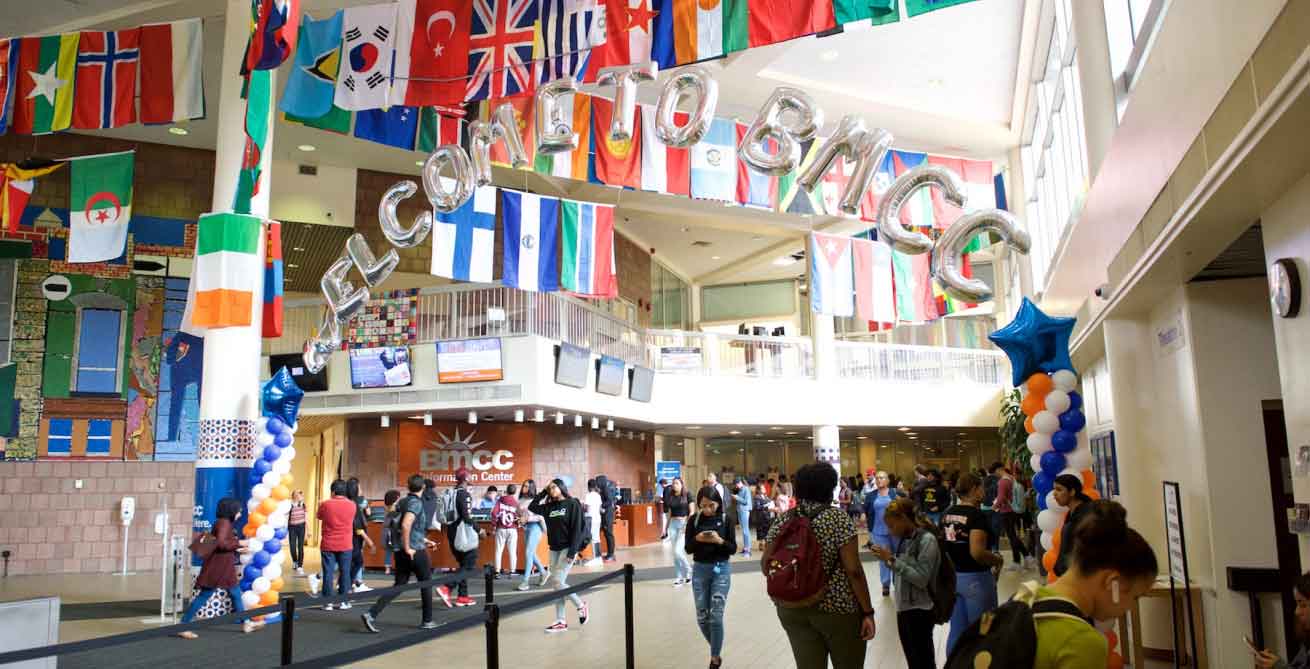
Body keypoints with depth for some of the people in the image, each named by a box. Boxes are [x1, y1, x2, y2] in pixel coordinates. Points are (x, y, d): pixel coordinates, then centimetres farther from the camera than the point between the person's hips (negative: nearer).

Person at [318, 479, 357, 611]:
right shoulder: (352, 505, -4)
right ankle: (344, 601, 11)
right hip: (345, 545, 1)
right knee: (345, 572, 8)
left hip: (328, 545, -1)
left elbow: (319, 517, 9)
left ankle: (328, 602, 5)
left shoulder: (325, 504, -9)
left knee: (328, 573, 4)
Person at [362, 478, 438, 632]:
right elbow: (405, 525, -29)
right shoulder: (416, 503, -14)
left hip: (400, 552, 7)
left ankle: (371, 614, -6)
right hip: (415, 552, -7)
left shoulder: (402, 503, 12)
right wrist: (407, 548, -20)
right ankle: (427, 621, 19)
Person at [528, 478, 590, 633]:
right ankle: (560, 621, 9)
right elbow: (532, 507, 15)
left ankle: (580, 605, 9)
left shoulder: (573, 504, -7)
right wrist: (544, 492, 8)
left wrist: (572, 552, -18)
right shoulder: (550, 506, 11)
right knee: (558, 585, 5)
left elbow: (576, 529, -12)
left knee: (559, 582, -12)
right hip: (554, 549, 7)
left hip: (567, 548, -6)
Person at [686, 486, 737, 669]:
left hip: (721, 569, -2)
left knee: (716, 616, -6)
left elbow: (733, 549, -5)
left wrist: (719, 540, -23)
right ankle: (716, 650, 31)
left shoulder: (726, 518, -6)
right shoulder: (694, 520, -2)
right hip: (700, 569, 2)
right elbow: (688, 549, -1)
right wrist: (697, 539, -21)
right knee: (702, 617, 7)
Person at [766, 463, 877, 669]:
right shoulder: (839, 520, -11)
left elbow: (766, 565, 4)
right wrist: (867, 612, -9)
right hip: (837, 609, -4)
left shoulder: (783, 520, 2)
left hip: (792, 609, 4)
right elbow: (853, 570, -15)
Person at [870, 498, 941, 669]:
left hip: (920, 610, -8)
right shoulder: (905, 539, 9)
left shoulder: (927, 540, -15)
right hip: (904, 608, 8)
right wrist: (889, 560, 1)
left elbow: (921, 579, -22)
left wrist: (893, 560, -22)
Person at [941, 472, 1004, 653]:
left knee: (957, 631, 13)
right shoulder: (976, 514, -16)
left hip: (952, 577, 7)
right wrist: (998, 559, -7)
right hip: (975, 578, -7)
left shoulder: (947, 514, 6)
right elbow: (977, 553, -24)